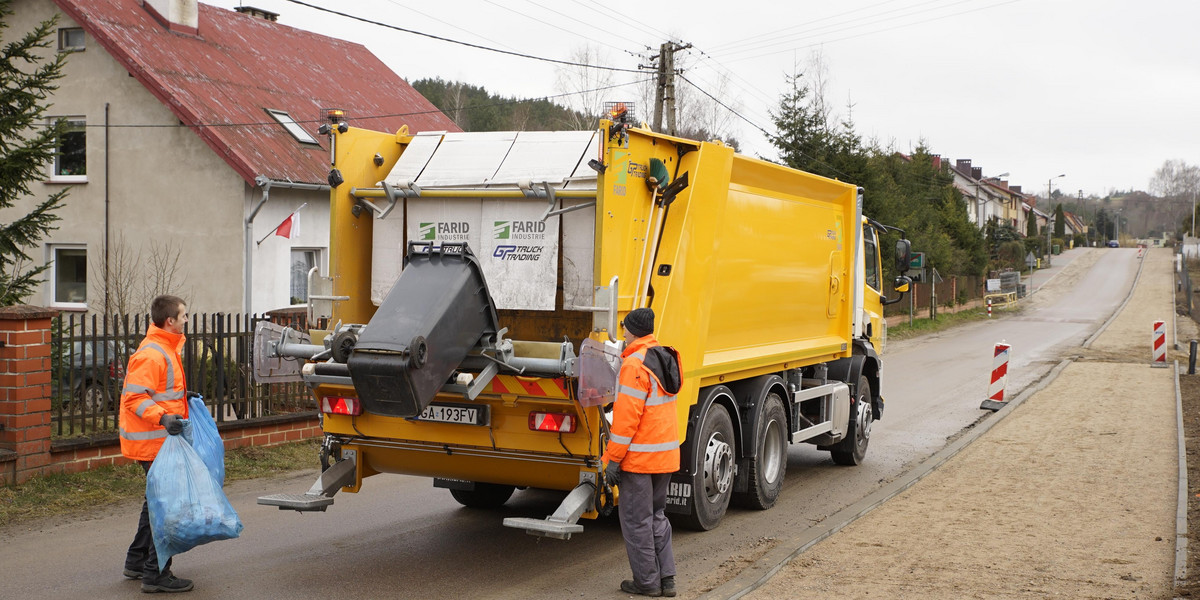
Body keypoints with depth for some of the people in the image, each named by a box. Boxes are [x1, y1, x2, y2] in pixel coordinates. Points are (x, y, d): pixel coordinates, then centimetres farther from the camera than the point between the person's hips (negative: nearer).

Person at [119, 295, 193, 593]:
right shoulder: (151, 354, -19)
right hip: (153, 442, -11)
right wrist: (163, 417, -34)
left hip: (161, 438, 11)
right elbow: (134, 398, -23)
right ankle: (156, 574, -3)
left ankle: (137, 561, 34)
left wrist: (184, 401, 28)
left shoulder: (166, 349, 15)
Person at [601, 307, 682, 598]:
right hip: (666, 454, 9)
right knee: (656, 515, 18)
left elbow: (627, 415, -21)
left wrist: (613, 458, -17)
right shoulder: (666, 359, 10)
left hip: (639, 456, -9)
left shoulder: (635, 364, -17)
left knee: (636, 519, 2)